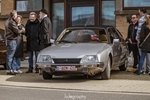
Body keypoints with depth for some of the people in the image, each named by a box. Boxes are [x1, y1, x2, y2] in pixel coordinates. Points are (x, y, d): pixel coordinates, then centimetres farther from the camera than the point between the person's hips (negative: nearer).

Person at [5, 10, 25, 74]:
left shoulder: (7, 21, 15)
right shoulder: (12, 22, -16)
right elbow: (17, 31, -15)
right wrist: (23, 30, 2)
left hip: (8, 40, 10)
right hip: (12, 40, -10)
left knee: (12, 55, 12)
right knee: (10, 56, -4)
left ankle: (13, 69, 15)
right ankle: (9, 70, 0)